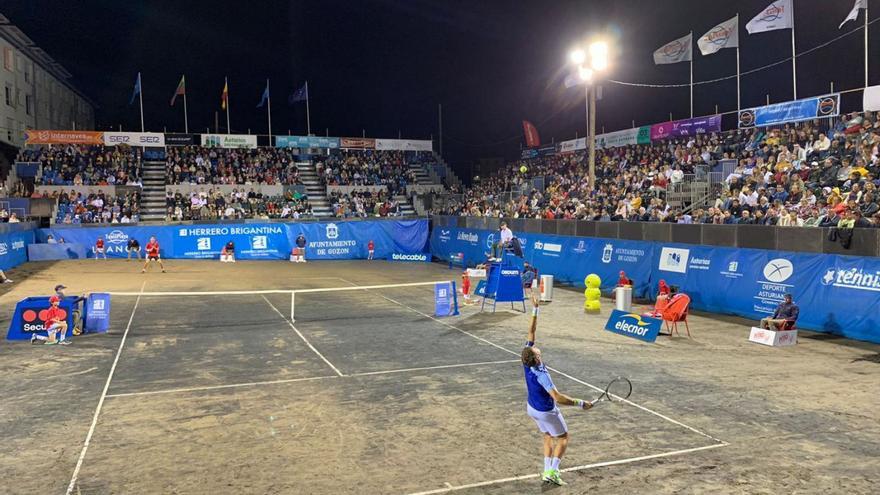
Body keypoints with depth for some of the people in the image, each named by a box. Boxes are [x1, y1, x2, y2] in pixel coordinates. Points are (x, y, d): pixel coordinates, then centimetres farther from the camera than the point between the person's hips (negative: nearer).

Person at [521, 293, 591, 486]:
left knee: (548, 437, 23)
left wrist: (535, 310, -18)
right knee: (563, 438, 14)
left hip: (532, 408, 7)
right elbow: (558, 397, -40)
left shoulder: (527, 360, -19)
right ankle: (552, 471, 6)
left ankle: (547, 470, 18)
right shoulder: (541, 375, -38)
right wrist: (580, 403, -33)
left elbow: (531, 332, -15)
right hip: (546, 412, -7)